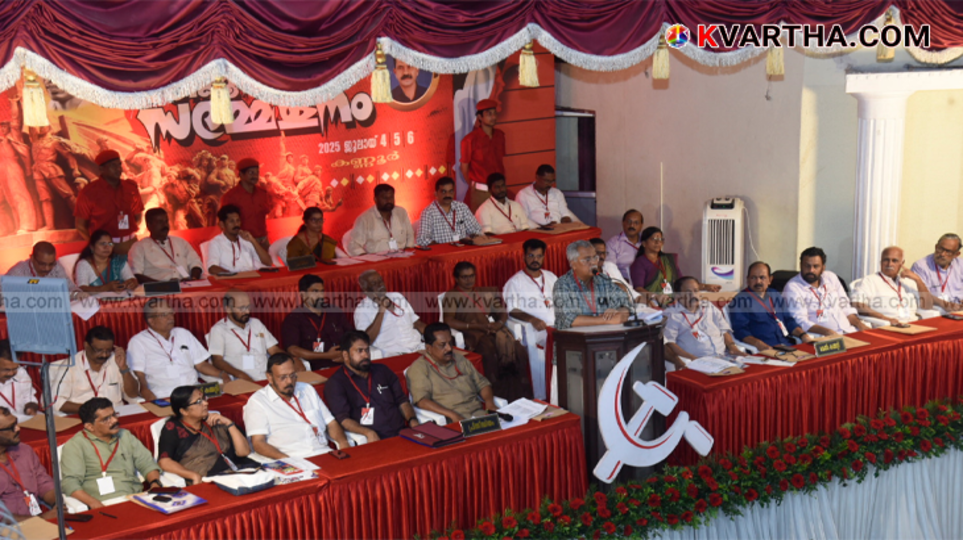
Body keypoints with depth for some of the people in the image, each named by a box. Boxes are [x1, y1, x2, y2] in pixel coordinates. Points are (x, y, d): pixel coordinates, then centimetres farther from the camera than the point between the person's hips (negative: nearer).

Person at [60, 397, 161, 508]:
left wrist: (155, 483, 0)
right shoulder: (75, 445, 3)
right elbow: (70, 482, -7)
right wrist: (94, 503, -24)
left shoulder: (125, 436, 22)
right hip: (104, 506, -5)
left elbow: (147, 463, 22)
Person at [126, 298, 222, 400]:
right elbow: (138, 374, -5)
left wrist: (222, 374, 2)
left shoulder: (184, 334, 20)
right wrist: (145, 391, -27)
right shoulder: (138, 342, 5)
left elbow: (201, 364, 21)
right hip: (162, 397, -3)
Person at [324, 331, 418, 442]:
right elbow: (343, 419, -7)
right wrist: (368, 433, -24)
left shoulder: (382, 371, 22)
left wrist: (412, 420, 2)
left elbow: (402, 400, 23)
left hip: (402, 433, 5)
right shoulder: (336, 383, 3)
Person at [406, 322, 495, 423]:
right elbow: (422, 401, -13)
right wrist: (452, 415, -24)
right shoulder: (418, 368, 0)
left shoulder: (460, 359, 21)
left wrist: (490, 402, 4)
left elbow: (482, 383, 26)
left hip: (479, 412, 6)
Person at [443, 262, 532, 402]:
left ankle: (521, 395, -23)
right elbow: (448, 321, -4)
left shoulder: (486, 293, 28)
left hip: (492, 331, 5)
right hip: (471, 335, -5)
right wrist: (476, 326, -11)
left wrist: (499, 323, 0)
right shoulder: (452, 296, 11)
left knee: (518, 351, -23)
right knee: (489, 349, -37)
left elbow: (503, 312, 25)